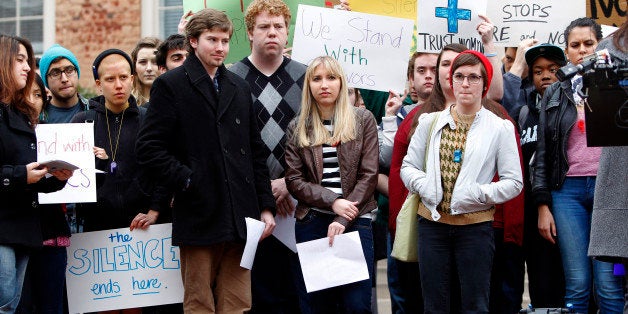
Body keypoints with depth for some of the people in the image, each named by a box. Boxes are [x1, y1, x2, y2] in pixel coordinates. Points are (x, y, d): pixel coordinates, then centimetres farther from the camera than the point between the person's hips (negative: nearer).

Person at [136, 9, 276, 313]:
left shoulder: (239, 88, 18)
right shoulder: (170, 85, 1)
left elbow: (256, 152, 17)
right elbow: (150, 149, -7)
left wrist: (266, 206, 10)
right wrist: (187, 181, -12)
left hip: (239, 218, 5)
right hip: (198, 217, -4)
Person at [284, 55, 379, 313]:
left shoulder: (362, 120, 5)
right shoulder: (297, 128, 9)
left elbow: (368, 175, -1)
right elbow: (294, 180, 3)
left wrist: (343, 220, -9)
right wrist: (333, 201, -11)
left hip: (356, 220, -1)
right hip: (312, 222, 2)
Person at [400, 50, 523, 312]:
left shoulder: (500, 128, 0)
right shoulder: (430, 122, 8)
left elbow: (514, 182, -3)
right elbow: (408, 166, 10)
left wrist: (478, 193, -16)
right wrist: (424, 185, -10)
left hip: (475, 225, -2)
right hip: (432, 221, 2)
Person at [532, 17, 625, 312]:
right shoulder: (555, 95, 13)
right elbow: (542, 152, 11)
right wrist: (542, 205, 5)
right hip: (567, 191, 1)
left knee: (608, 284, -5)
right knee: (577, 284, -1)